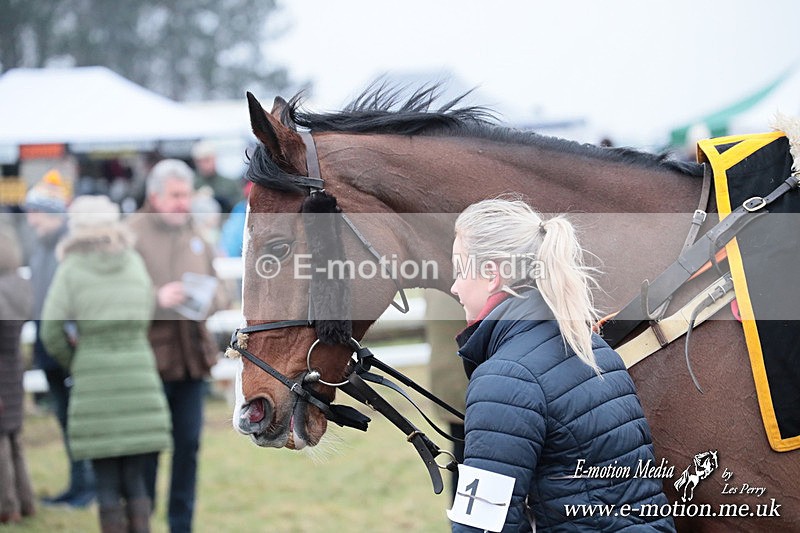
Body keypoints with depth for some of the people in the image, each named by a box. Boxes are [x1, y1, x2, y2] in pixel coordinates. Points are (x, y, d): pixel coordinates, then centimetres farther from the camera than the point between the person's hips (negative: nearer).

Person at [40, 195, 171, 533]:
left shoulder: (72, 268, -1)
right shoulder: (134, 262, 9)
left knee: (107, 482, 3)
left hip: (95, 384, -2)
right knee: (135, 479, 8)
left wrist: (74, 363, 12)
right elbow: (145, 318, 9)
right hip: (140, 378, 2)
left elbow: (51, 331, -4)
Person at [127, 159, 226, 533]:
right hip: (150, 355, -5)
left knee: (188, 444, 8)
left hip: (192, 356, 5)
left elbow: (220, 290, 15)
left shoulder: (196, 235, 13)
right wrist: (157, 298, -22)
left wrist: (209, 299, -7)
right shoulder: (132, 234, -5)